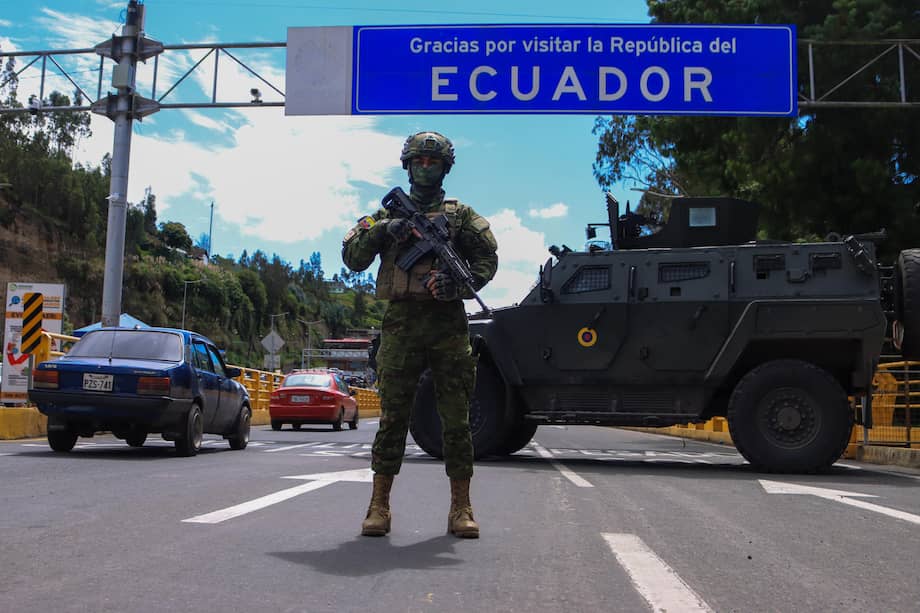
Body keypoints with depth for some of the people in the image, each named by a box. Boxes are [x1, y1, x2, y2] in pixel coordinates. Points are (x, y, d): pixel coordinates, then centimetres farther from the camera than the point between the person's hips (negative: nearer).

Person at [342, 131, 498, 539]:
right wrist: (383, 230, -8)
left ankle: (461, 506, 7)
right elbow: (352, 258, 9)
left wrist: (461, 282, -13)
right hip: (401, 322, 0)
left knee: (457, 418, 0)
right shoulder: (389, 213, 17)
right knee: (392, 416, -1)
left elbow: (487, 258, 6)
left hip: (449, 323, 0)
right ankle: (379, 505, 5)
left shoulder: (461, 215, 16)